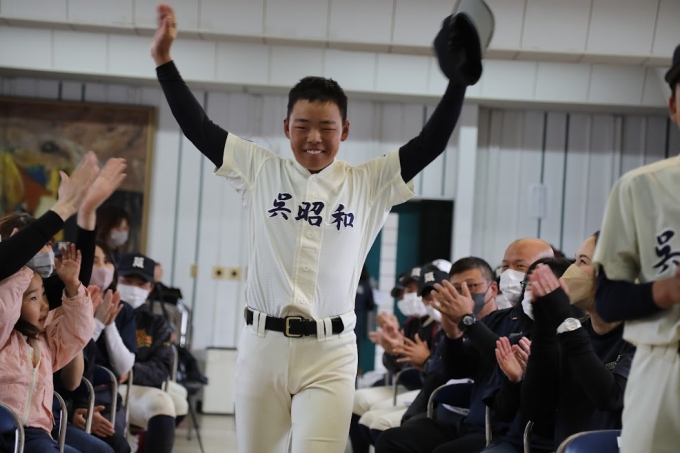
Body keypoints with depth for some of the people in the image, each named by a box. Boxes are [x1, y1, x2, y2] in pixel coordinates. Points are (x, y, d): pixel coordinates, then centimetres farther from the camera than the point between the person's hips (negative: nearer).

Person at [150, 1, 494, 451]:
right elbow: (198, 127, 5)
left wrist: (459, 80, -9)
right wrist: (165, 61, 1)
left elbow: (430, 144, 0)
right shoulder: (261, 172, 7)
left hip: (331, 353, -2)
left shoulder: (368, 184, 5)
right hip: (263, 346, 2)